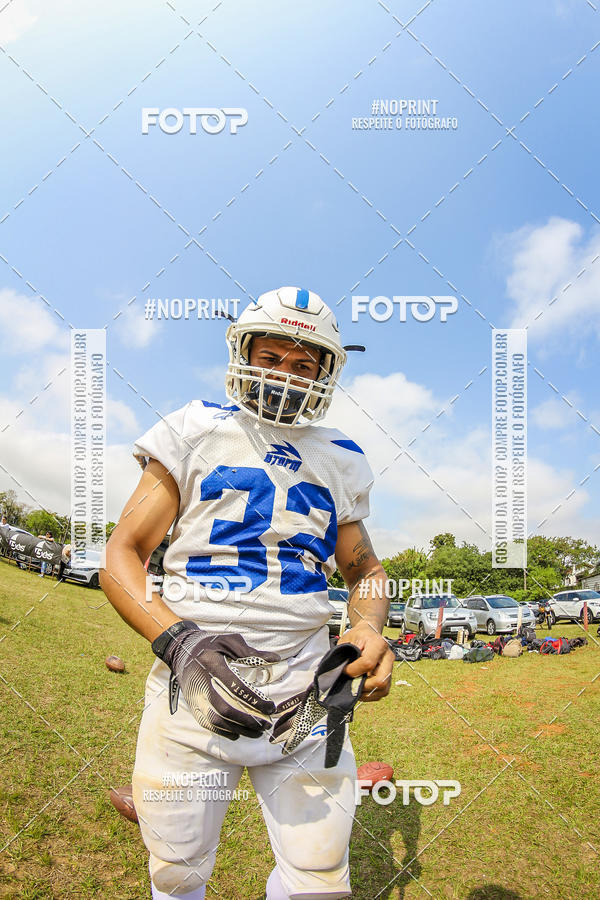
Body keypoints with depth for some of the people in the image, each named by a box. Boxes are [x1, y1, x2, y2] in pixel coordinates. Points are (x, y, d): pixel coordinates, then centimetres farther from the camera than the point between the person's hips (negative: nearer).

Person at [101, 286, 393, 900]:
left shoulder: (339, 462, 11)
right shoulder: (195, 432, 2)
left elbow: (363, 569, 21)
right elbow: (121, 555, -2)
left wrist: (368, 629, -3)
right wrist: (177, 640, -20)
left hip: (306, 692, 2)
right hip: (193, 688, -2)